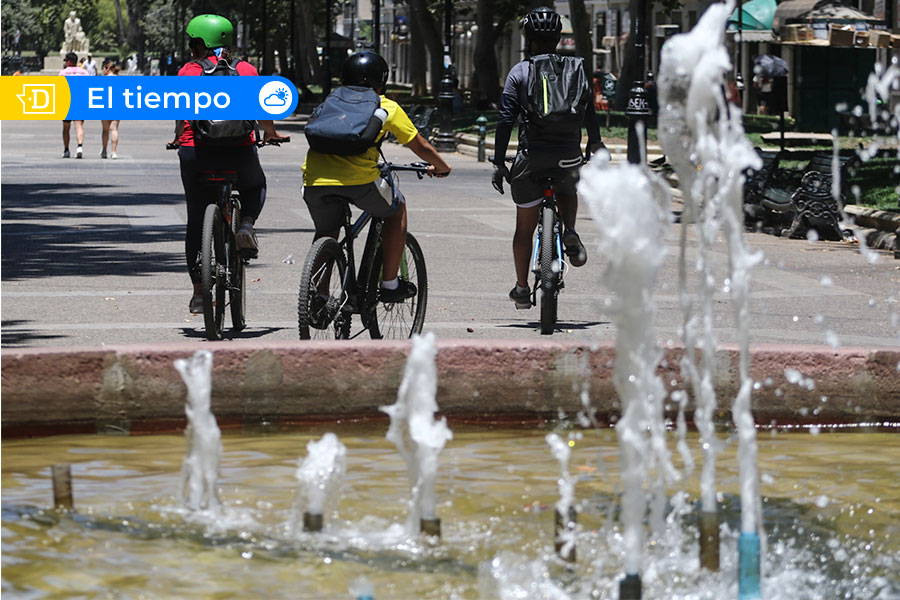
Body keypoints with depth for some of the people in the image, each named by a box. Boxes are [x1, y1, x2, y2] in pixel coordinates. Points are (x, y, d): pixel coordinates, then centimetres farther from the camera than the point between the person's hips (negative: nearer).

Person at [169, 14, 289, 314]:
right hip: (239, 153, 1)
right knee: (255, 186, 34)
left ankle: (199, 293, 13)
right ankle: (246, 225, 3)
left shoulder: (187, 72, 2)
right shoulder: (246, 70, 6)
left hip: (196, 154, -1)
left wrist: (179, 140, 20)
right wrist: (271, 134, 25)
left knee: (196, 222, 14)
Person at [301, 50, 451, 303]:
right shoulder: (387, 107, 17)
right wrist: (441, 167, 44)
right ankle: (390, 285, 25)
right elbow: (421, 147, 24)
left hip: (315, 180, 3)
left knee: (326, 234, 28)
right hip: (359, 178, -3)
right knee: (396, 209, 26)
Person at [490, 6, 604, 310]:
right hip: (568, 153, 1)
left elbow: (506, 120, -6)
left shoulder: (519, 72, -1)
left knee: (525, 226, 11)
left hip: (531, 155, -1)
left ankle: (521, 288, 15)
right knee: (567, 190, 34)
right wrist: (594, 142, 29)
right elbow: (589, 110, 11)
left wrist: (499, 163, -2)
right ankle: (570, 233, 6)